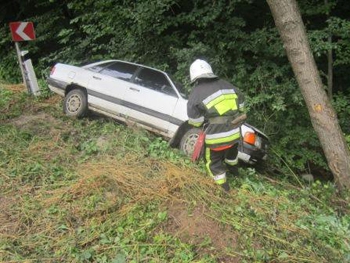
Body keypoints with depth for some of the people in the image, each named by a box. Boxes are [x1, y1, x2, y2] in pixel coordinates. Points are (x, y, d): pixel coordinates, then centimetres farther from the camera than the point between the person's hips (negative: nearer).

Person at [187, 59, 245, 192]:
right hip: (234, 132, 6)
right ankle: (233, 169, 61)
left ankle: (223, 187, 29)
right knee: (231, 152, 35)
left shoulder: (196, 93, -10)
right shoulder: (226, 85, 7)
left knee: (214, 162, 17)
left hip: (216, 137, -6)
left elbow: (195, 121, -11)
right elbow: (241, 104, 15)